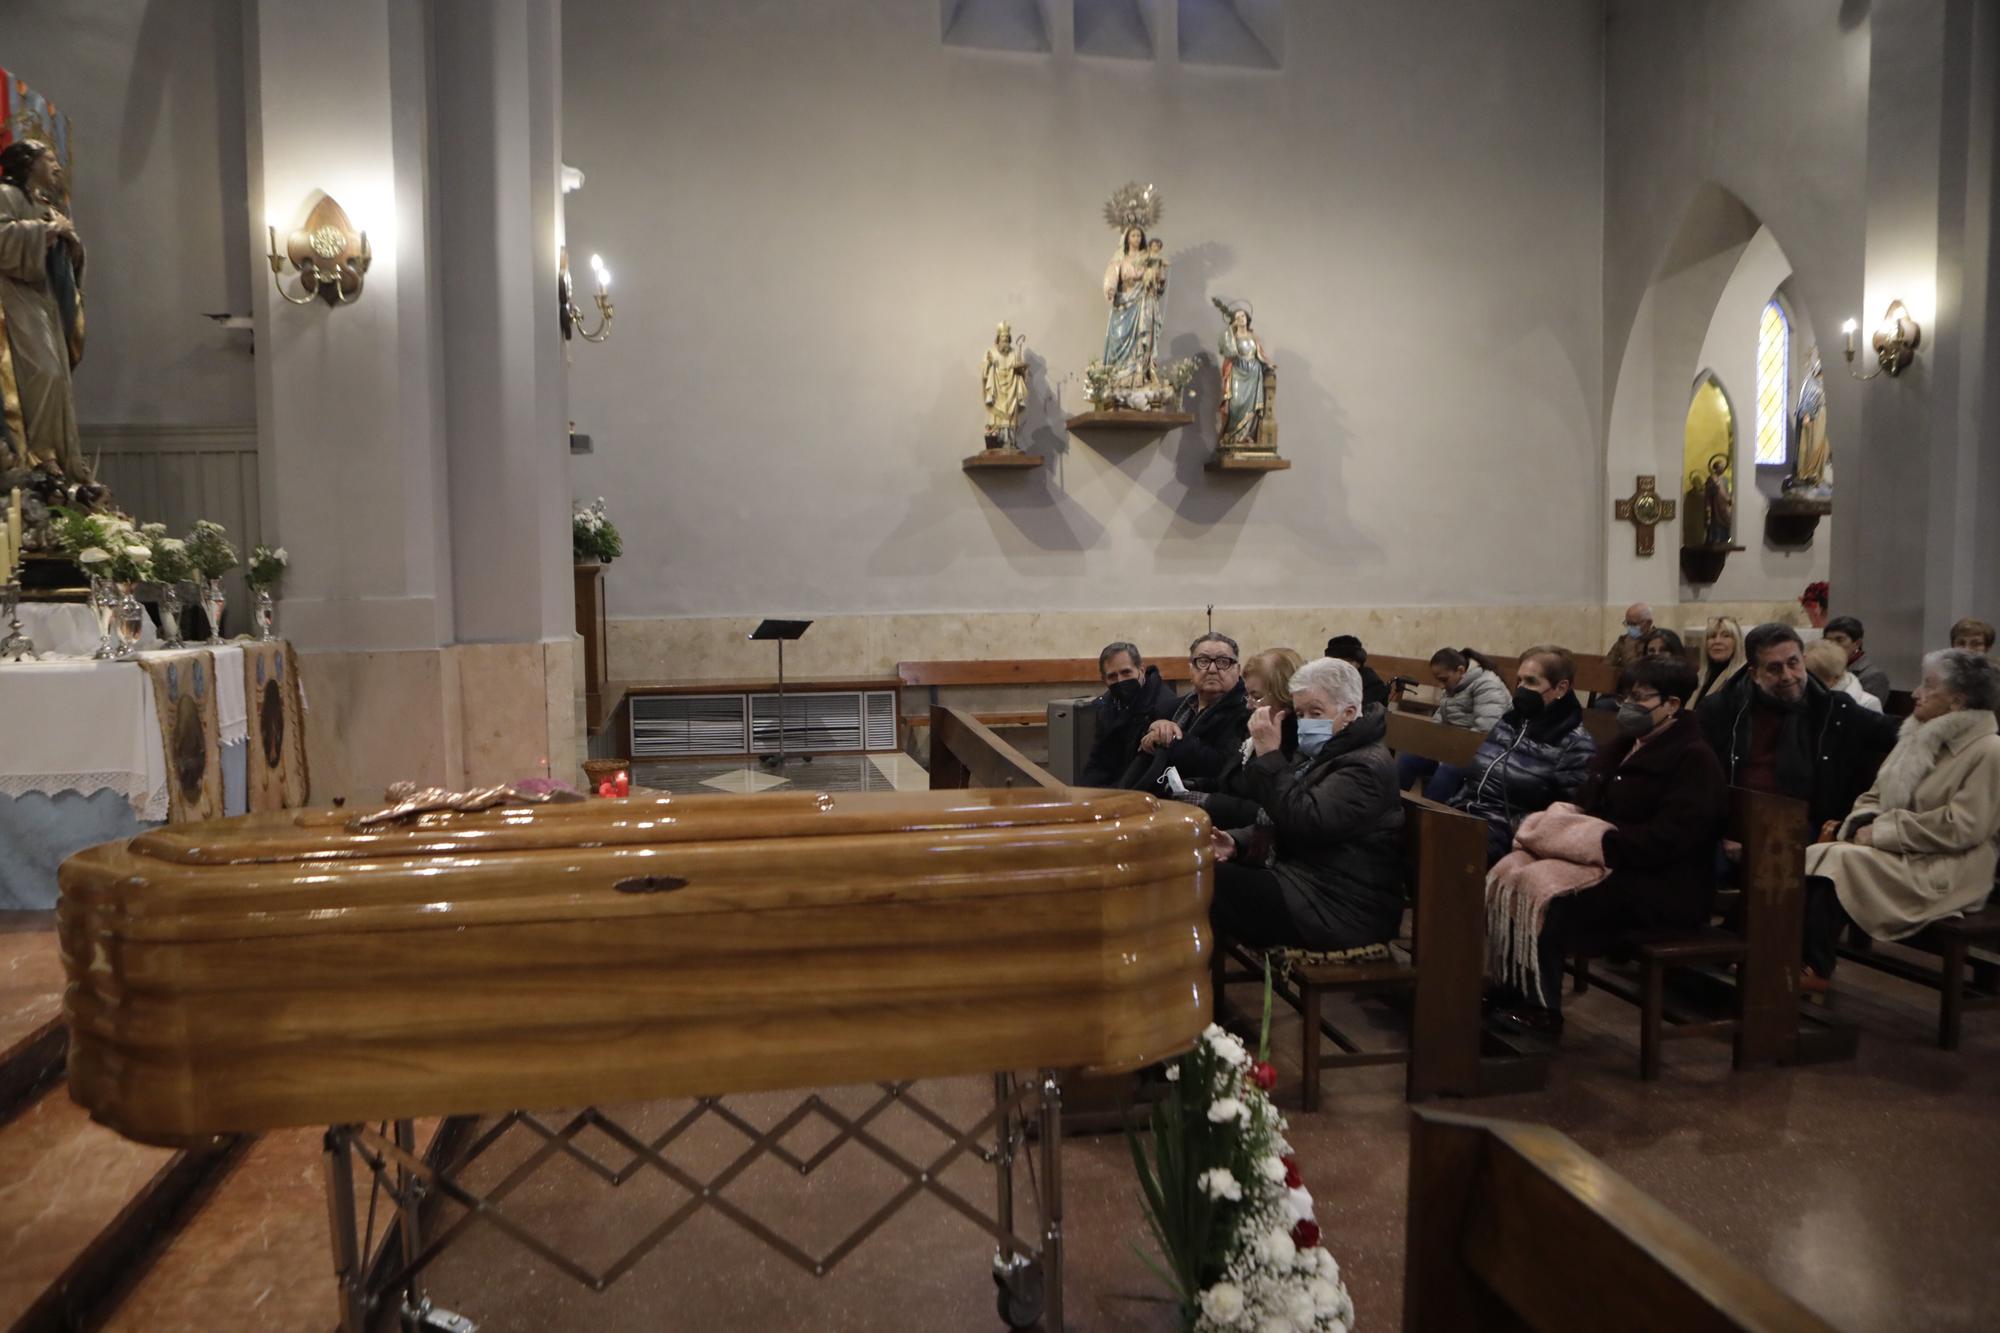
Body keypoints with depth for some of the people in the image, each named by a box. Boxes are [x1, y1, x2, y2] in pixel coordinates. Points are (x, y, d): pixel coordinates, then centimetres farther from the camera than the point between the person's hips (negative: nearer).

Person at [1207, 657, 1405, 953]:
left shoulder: (1366, 767, -13)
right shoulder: (1317, 754, 18)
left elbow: (1304, 822, -25)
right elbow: (1276, 821, 22)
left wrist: (1269, 755, -21)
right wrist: (1237, 842, 1)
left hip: (1336, 909, -10)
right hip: (1295, 877, 10)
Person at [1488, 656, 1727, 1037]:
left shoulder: (1694, 760, -13)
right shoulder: (1628, 745, 16)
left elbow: (1666, 840, -24)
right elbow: (1589, 802, 20)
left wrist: (1600, 843, -26)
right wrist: (1563, 814, -2)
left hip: (1664, 889, -9)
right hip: (1610, 863, 9)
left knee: (1551, 901, -29)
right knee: (1512, 871, -10)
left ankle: (1541, 1008, -15)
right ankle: (1509, 983, -7)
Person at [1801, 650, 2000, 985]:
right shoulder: (1919, 737, 15)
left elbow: (1959, 828, -18)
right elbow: (1874, 797, 14)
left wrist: (1883, 831, -17)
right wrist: (1863, 825, -9)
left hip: (1944, 872, -7)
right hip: (1897, 853, 7)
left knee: (1840, 860, -28)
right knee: (1815, 856, -19)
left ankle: (1814, 968, -18)